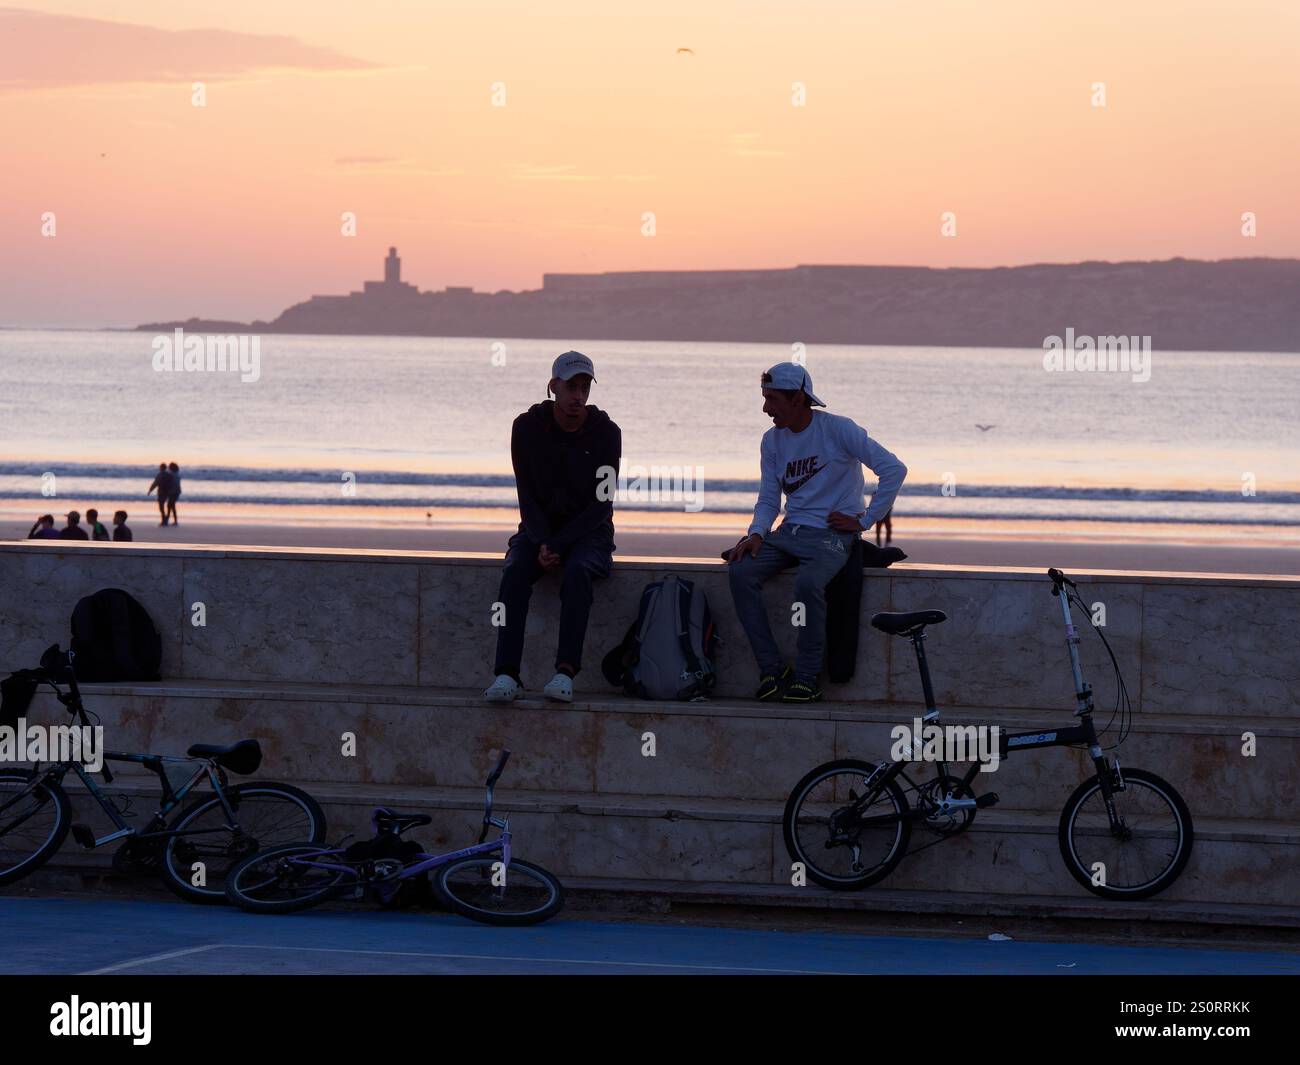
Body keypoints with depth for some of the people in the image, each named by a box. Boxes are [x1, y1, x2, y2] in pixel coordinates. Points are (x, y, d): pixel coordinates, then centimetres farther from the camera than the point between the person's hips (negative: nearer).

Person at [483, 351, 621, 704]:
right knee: (515, 570, -31)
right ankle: (507, 675, -41)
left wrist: (558, 545, -19)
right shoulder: (527, 427, -2)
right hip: (539, 529, 1)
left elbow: (601, 504, -10)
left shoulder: (605, 432, -7)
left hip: (588, 533, -1)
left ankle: (566, 672, -43)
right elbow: (526, 494, -4)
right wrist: (541, 544, -19)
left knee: (577, 570, -35)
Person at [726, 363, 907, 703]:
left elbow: (894, 469, -12)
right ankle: (771, 668, -17)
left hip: (831, 534, -6)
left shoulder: (838, 429, -9)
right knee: (741, 572, -20)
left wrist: (865, 521, -10)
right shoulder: (772, 440, 10)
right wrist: (756, 533, -8)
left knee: (809, 583, -35)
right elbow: (768, 499, 13)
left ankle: (807, 677, -22)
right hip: (790, 531, 6)